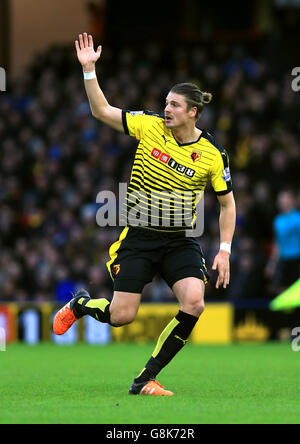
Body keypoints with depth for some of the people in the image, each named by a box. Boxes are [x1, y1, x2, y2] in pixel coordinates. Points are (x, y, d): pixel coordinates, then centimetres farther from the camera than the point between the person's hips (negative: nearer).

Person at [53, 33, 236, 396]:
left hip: (180, 241, 1)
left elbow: (227, 203, 5)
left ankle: (146, 379, -8)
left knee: (194, 302, -24)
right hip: (139, 237, -1)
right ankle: (80, 303, 36)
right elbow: (101, 111, -3)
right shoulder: (149, 126, -6)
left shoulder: (212, 154, -6)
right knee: (121, 316, -4)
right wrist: (88, 70, -15)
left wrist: (224, 250, -2)